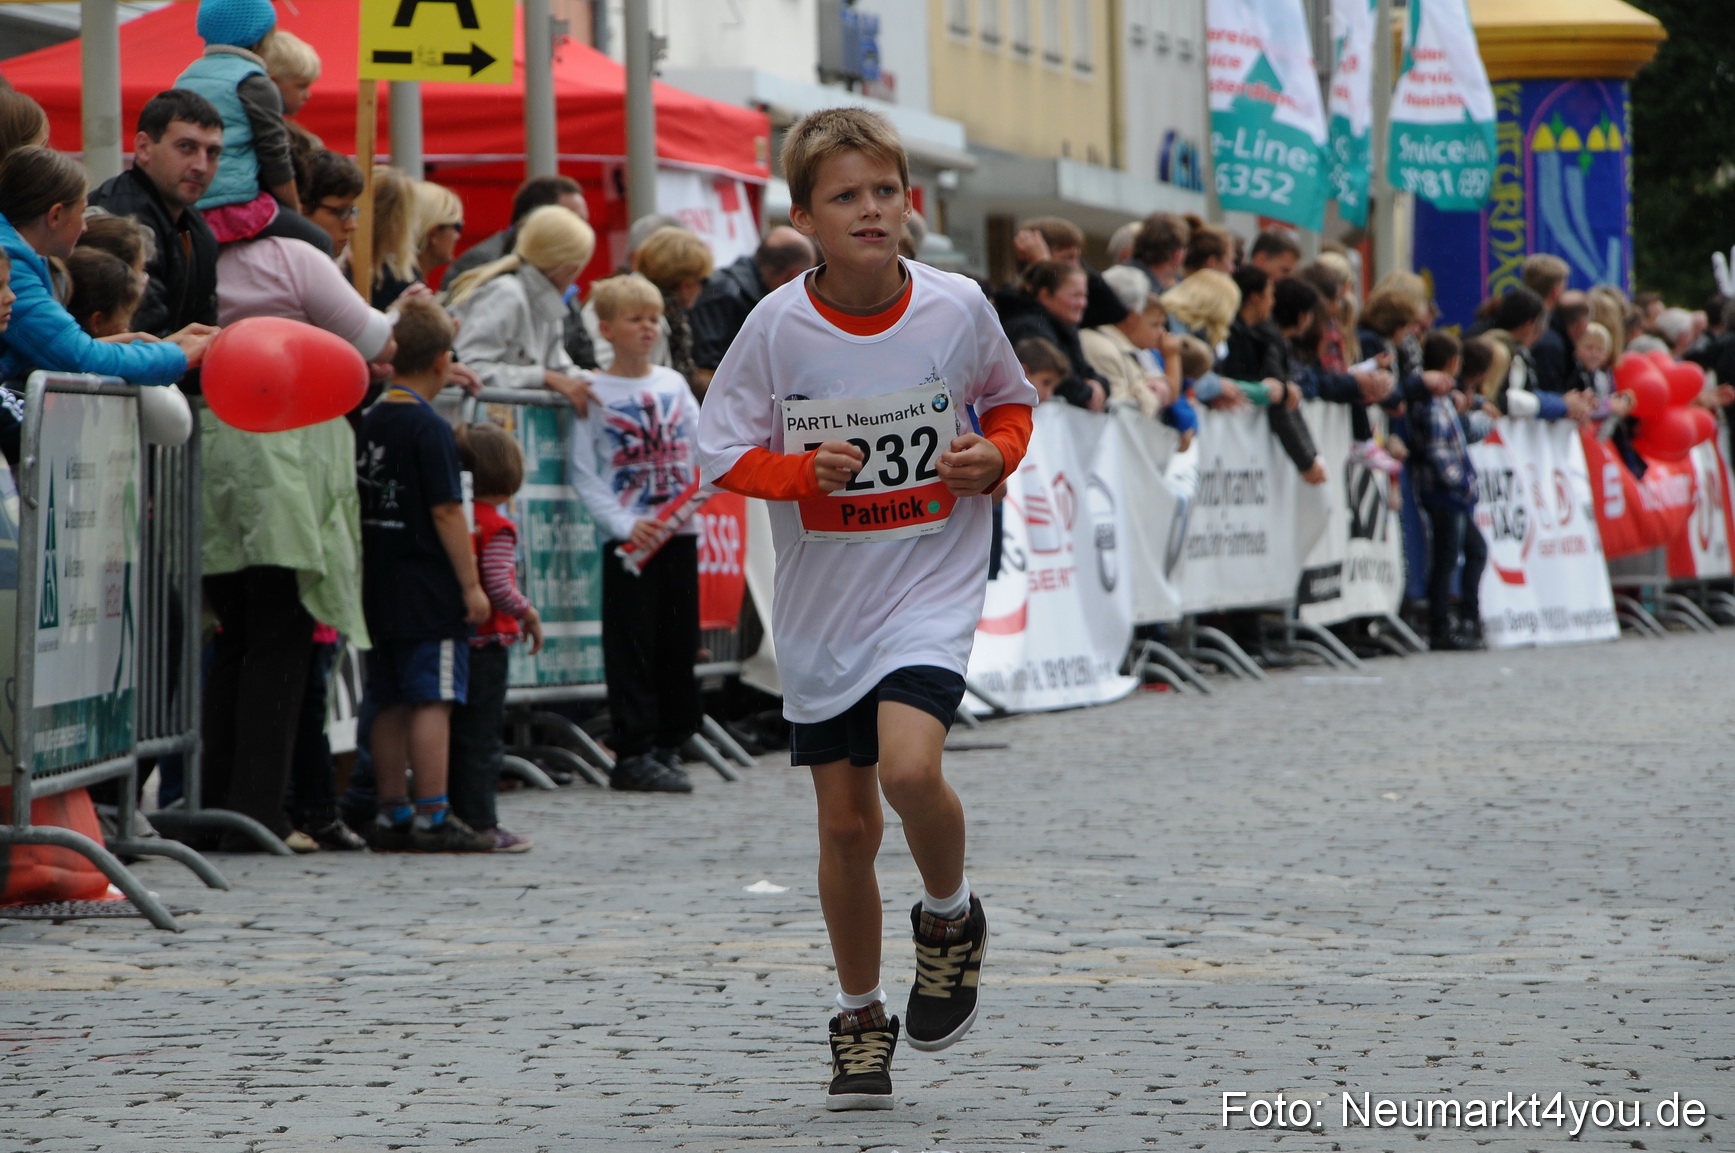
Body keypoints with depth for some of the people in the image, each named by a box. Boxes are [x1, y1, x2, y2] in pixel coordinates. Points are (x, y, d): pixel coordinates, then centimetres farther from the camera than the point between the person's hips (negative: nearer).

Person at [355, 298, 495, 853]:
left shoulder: (367, 424, 9)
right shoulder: (429, 428, -13)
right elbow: (446, 511, -15)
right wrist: (471, 583, -10)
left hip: (379, 592, 8)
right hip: (428, 591, -8)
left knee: (390, 703, 11)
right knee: (432, 700, -6)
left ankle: (392, 813, 14)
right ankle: (433, 816, -7)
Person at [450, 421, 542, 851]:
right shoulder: (497, 528, -14)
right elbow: (498, 585, -21)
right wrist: (529, 614, -7)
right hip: (487, 642, -7)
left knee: (457, 732, 12)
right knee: (481, 737, -3)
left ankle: (455, 816, 16)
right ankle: (480, 823, -1)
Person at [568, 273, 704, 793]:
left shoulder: (673, 384, 11)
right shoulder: (595, 394, -3)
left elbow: (700, 449, 13)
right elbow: (582, 473, -6)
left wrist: (701, 488, -9)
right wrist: (624, 524, -16)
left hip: (680, 531, 4)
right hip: (628, 537, -4)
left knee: (679, 643, 7)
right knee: (631, 647, -5)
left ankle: (669, 745, 16)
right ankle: (633, 754, -3)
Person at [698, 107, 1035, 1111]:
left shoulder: (957, 306, -6)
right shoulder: (779, 324, -8)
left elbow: (1011, 402, 11)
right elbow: (723, 450, -1)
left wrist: (994, 456, -9)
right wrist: (804, 473, -18)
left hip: (932, 585, -1)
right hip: (823, 603, 2)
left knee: (909, 768, -25)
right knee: (846, 822, 6)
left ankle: (951, 917, 6)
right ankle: (860, 1018, 26)